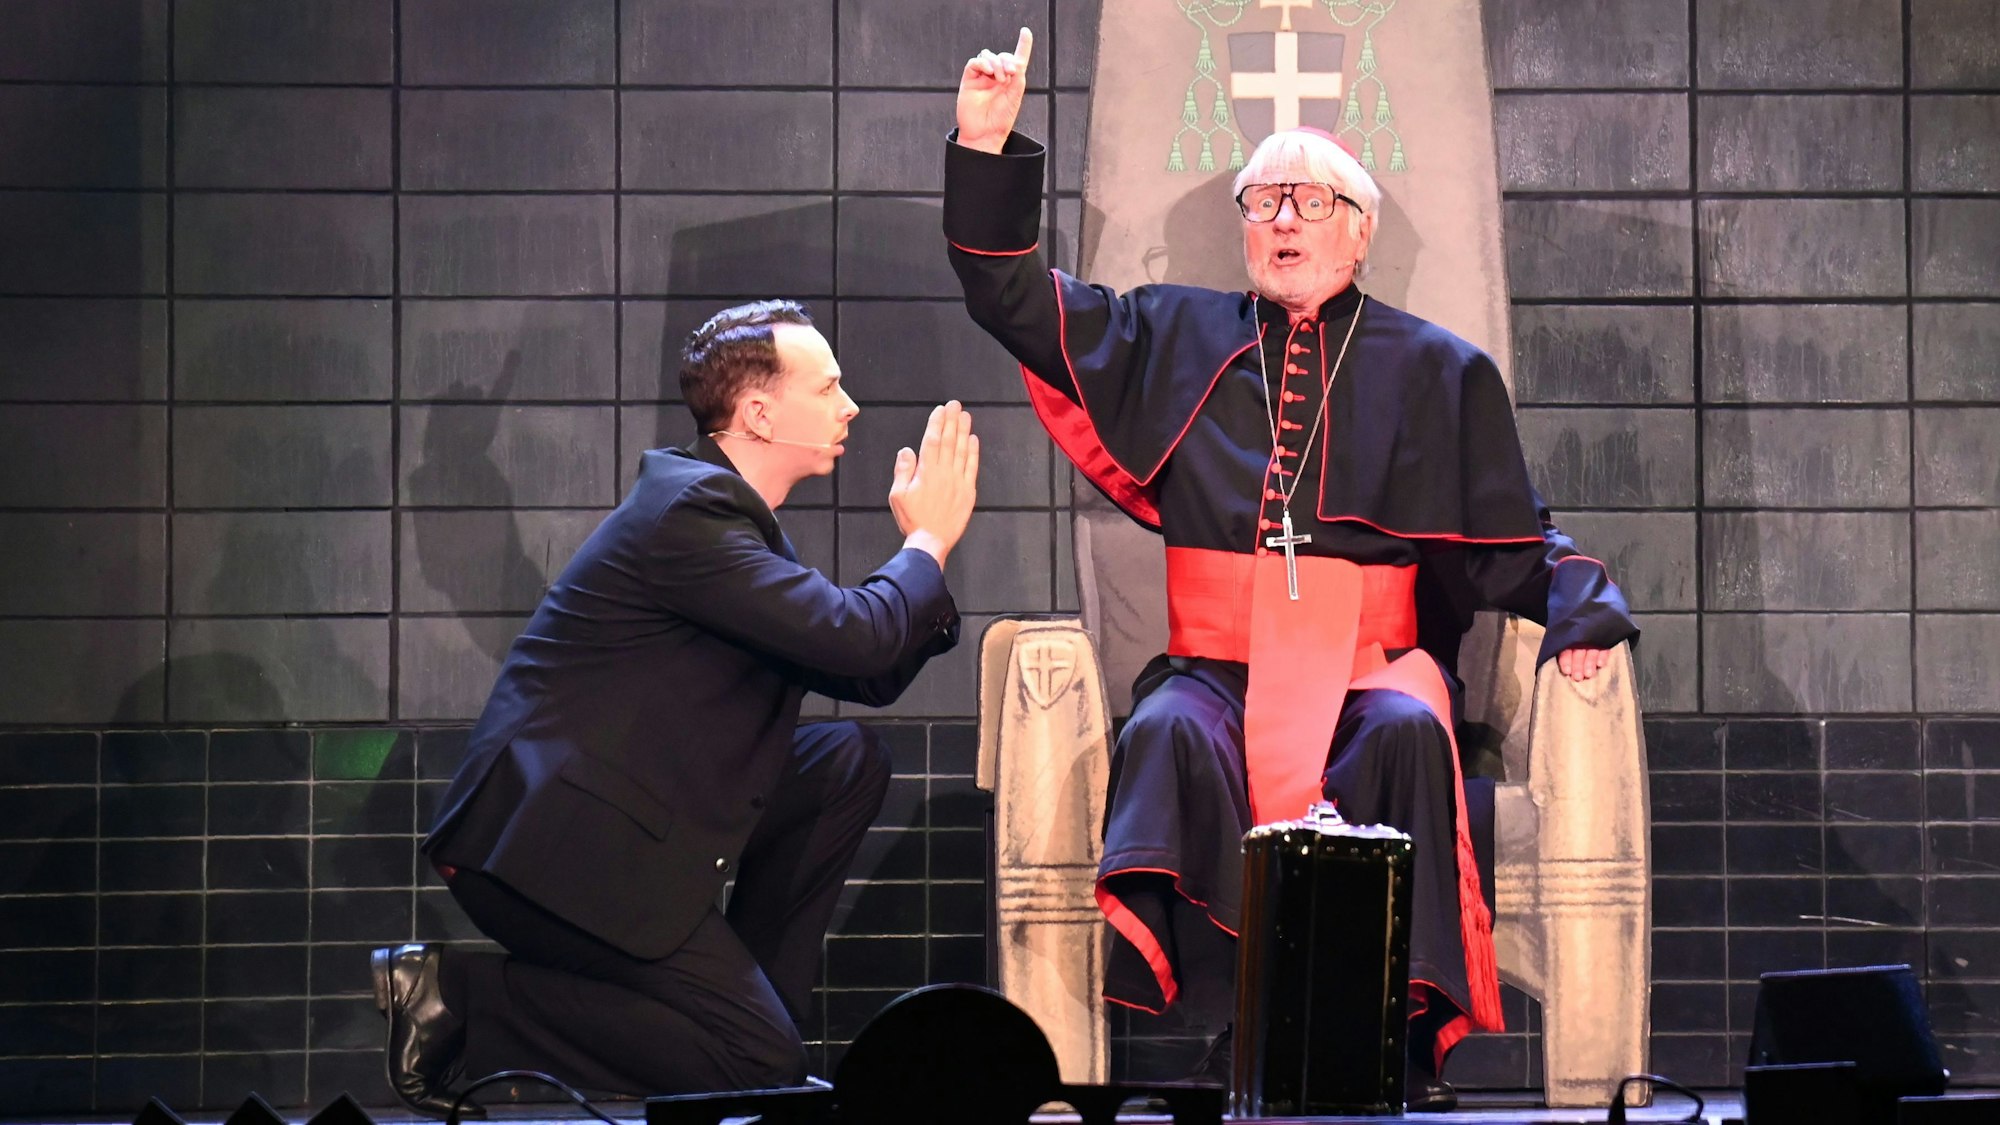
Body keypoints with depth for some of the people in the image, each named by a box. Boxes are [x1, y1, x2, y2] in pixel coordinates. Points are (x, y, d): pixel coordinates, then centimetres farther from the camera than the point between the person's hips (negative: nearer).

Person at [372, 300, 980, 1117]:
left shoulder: (731, 513, 16)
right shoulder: (691, 513, -16)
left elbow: (873, 676, 19)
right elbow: (855, 642, -22)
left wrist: (928, 547, 7)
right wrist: (927, 541, -5)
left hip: (621, 819, 10)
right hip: (547, 841, -10)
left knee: (848, 764, 11)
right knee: (759, 1067, -13)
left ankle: (756, 999, 13)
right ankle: (461, 1002, -8)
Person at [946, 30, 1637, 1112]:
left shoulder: (1436, 371, 16)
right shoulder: (1177, 337, 19)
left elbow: (1510, 543, 14)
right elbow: (1014, 296, 20)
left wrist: (1581, 604, -6)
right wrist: (987, 147, 9)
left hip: (1376, 667, -1)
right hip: (1217, 666, 1)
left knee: (1408, 732, -35)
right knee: (1168, 736, -34)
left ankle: (1412, 1029, -34)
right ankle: (1228, 1031, -39)